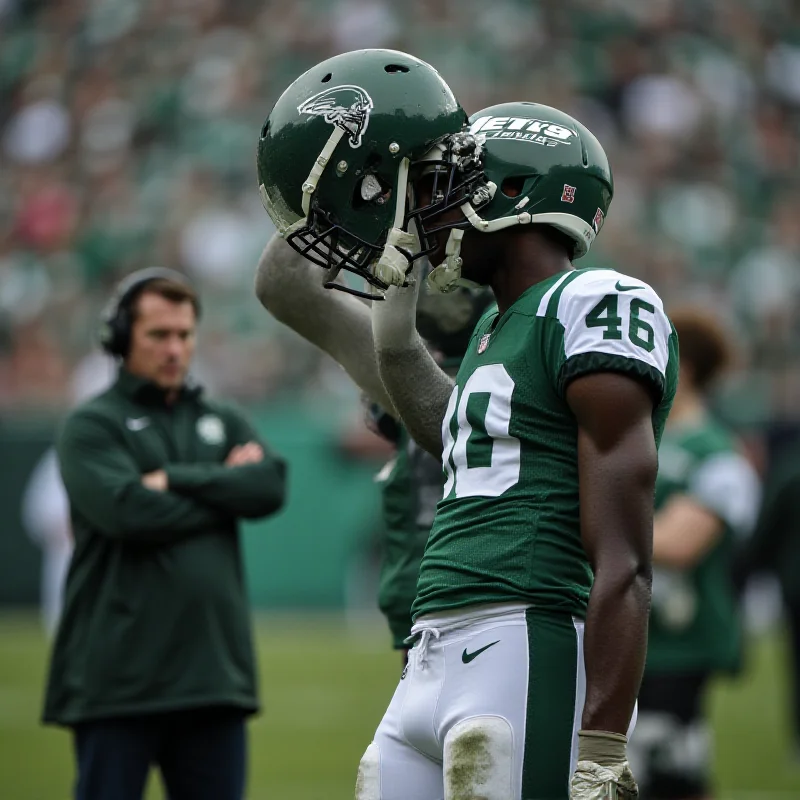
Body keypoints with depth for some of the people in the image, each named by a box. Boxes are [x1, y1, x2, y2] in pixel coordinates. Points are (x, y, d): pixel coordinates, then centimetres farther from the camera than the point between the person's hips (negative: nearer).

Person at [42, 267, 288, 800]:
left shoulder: (224, 422, 17)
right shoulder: (92, 426, 2)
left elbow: (270, 488, -2)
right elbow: (126, 511, -15)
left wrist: (176, 479, -9)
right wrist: (222, 488, -5)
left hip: (214, 672, 5)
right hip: (119, 682, -4)